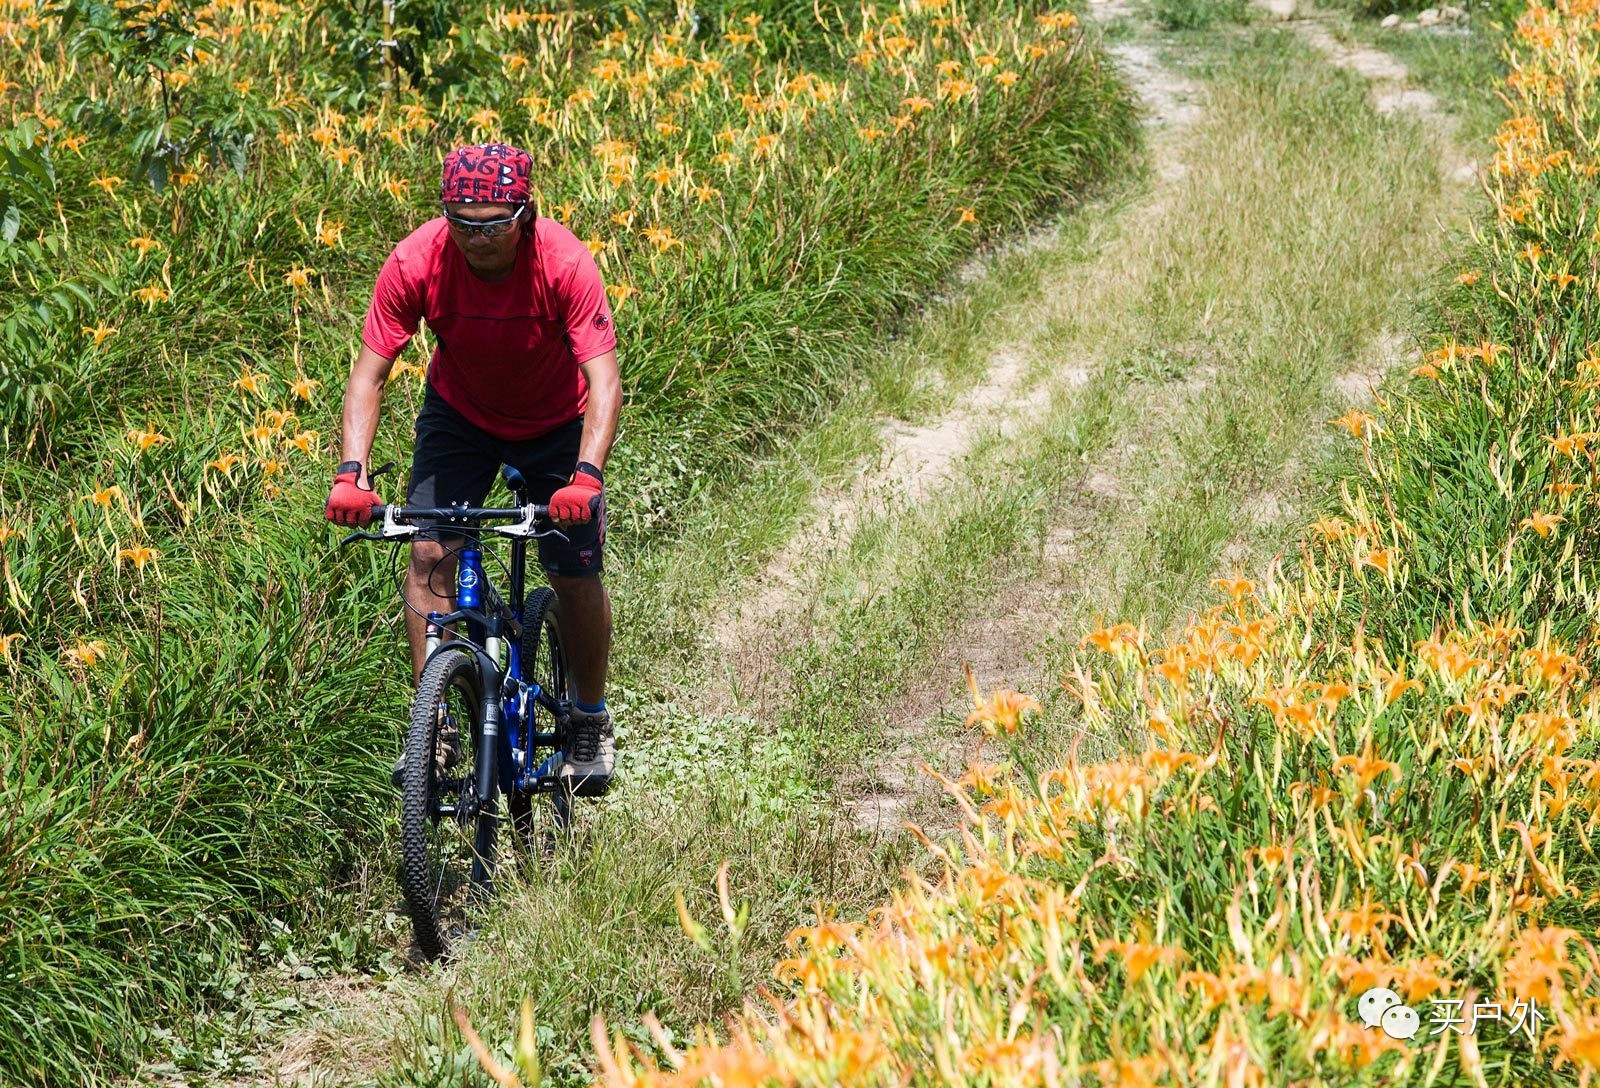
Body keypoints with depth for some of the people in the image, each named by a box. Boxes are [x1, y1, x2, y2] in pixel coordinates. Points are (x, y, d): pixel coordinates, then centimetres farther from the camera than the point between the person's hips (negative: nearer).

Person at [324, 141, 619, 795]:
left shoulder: (565, 263, -33)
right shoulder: (416, 261, -28)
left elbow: (604, 380, -35)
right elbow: (370, 371, -24)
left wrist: (586, 477, -50)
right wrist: (351, 472, -38)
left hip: (557, 422, -1)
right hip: (460, 414, 1)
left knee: (576, 571, -4)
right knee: (430, 550, -16)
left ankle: (590, 721, 20)